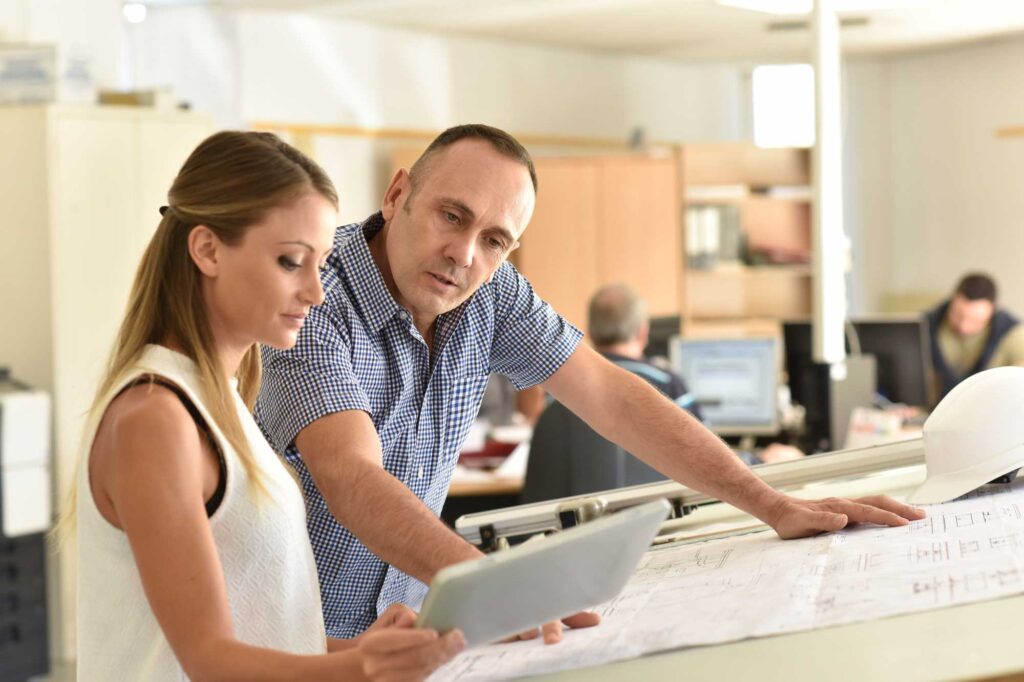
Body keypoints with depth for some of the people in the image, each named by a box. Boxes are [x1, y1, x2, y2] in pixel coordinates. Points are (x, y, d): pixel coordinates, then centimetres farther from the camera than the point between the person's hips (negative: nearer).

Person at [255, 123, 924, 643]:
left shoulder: (488, 290, -2)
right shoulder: (313, 298, -21)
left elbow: (610, 395, -1)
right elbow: (354, 480, -34)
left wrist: (775, 506, -9)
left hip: (402, 627, 6)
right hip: (292, 645, -5)